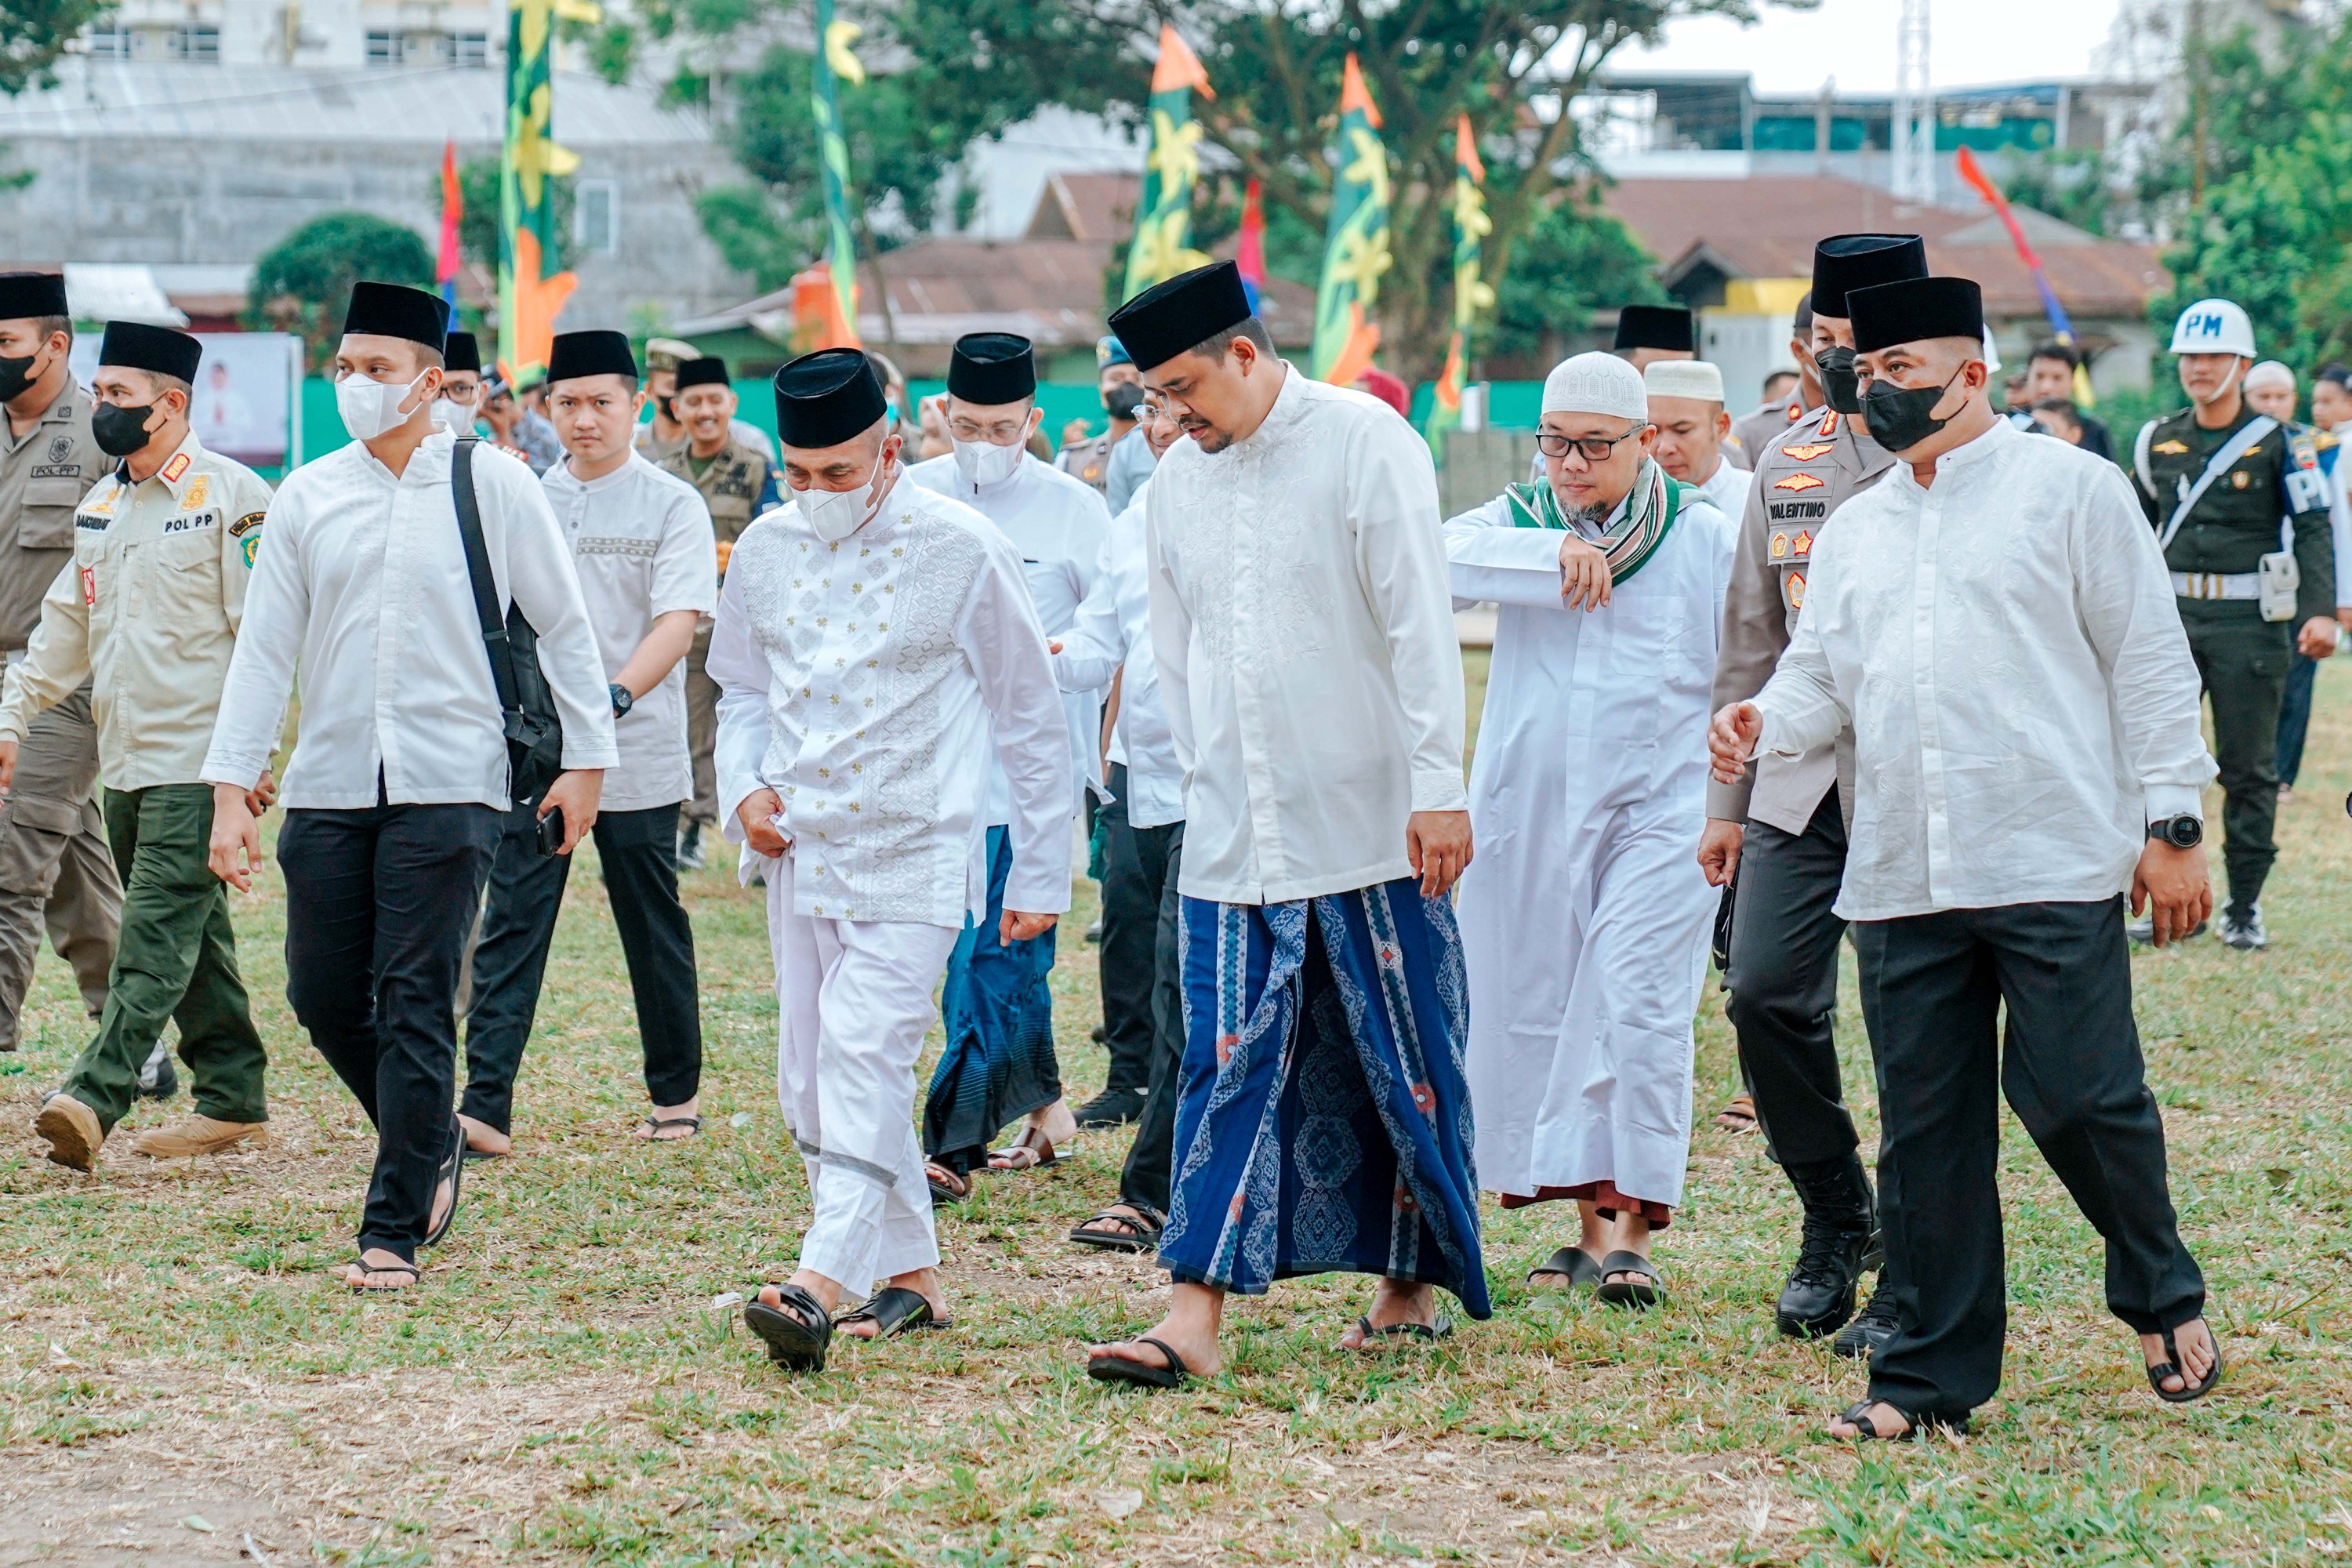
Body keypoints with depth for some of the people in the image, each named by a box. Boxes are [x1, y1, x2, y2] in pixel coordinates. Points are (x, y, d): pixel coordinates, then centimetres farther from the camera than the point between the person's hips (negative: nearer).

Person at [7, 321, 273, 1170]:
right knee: (192, 935, 11)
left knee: (159, 927, -13)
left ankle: (95, 1096, -23)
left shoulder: (231, 496, -9)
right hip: (124, 760, 8)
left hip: (197, 762, -8)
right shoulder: (100, 503, 15)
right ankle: (233, 1101, 18)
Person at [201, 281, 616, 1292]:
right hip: (329, 787, 4)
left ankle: (394, 1230, -2)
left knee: (416, 1003, -7)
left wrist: (586, 759, 6)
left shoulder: (493, 488, -1)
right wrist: (230, 788, 3)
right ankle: (430, 1145, 32)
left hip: (448, 784, -4)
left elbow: (565, 627, 7)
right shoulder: (307, 499, 6)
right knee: (323, 996, 6)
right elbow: (264, 649, 8)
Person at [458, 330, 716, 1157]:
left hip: (638, 758, -3)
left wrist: (618, 694, -30)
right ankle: (485, 1107, -12)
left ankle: (676, 1093, 23)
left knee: (654, 932, 8)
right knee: (510, 929, -6)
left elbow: (678, 621, -14)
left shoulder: (672, 505, -3)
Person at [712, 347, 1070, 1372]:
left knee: (863, 1048, -20)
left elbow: (1031, 718, -1)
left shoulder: (964, 552, -7)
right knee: (811, 1081, 7)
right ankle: (912, 1279, 18)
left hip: (916, 853, -6)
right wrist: (744, 788, 1)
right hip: (800, 852, 6)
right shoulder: (765, 551, 6)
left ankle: (819, 1285, -29)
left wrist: (1041, 874, -1)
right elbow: (741, 689, 21)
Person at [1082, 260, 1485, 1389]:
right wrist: (1203, 781, 11)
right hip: (1234, 831, 4)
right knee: (1228, 1064, -3)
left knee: (1397, 1060, 5)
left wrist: (1439, 785, -13)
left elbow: (1419, 621, -10)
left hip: (1368, 820, -4)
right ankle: (1194, 1317, -9)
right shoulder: (1177, 480, 10)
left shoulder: (1365, 441, -7)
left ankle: (1413, 1283, 19)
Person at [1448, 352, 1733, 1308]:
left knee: (1639, 1006, -13)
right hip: (1530, 808, 3)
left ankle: (1636, 1231, -11)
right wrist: (1559, 554, -21)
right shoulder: (1519, 523, 7)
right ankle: (1590, 1223, 16)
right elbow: (1438, 559, -14)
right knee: (1541, 1008, 5)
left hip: (1660, 804, -3)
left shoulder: (1705, 537, 2)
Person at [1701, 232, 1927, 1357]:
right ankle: (1835, 1219, 16)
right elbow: (1750, 640, 18)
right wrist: (1727, 802, 15)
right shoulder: (1787, 463, 13)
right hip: (1799, 785, 5)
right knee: (1764, 994, -5)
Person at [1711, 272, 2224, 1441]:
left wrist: (2170, 824, -5)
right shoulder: (1853, 531, 19)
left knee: (2075, 1098, -7)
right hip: (1901, 879, 5)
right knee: (1926, 1125, 5)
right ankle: (1933, 1372, 12)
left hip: (2054, 864, -5)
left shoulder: (2071, 489, 3)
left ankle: (2165, 1298, 18)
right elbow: (1822, 674, 18)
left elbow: (2148, 662, 1)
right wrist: (1760, 722, -5)